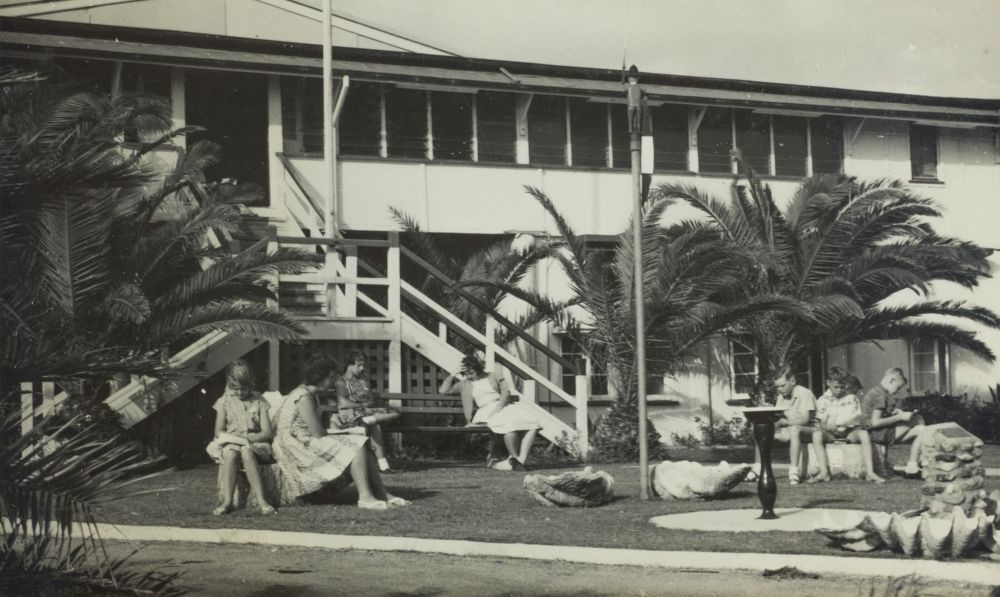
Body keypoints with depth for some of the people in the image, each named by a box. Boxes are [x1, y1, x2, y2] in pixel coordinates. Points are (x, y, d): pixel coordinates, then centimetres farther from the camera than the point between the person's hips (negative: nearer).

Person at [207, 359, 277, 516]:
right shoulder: (224, 402, 8)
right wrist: (234, 437, -14)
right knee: (230, 453, -35)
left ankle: (261, 500, -42)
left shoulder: (259, 402, 5)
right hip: (230, 443, 1)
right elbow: (219, 432, 4)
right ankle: (227, 501, -37)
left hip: (255, 444, -1)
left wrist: (247, 437, -16)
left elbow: (266, 433, -2)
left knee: (246, 451, -37)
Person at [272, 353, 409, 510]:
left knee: (362, 445, 2)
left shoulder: (312, 395, 15)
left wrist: (340, 433, -2)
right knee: (357, 448, -18)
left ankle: (383, 495, -1)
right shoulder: (304, 397, -17)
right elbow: (318, 433, -20)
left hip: (309, 441, 10)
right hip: (298, 447, -10)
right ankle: (365, 497, -20)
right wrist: (342, 434, -3)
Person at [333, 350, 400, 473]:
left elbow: (372, 401, 16)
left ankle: (368, 420, -44)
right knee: (376, 426, -35)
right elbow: (343, 403, -11)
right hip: (349, 414, -7)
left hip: (365, 411, 7)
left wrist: (364, 404, -8)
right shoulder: (341, 382, 5)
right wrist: (362, 405, -6)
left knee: (394, 414, -20)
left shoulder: (362, 381, 26)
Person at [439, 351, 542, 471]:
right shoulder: (465, 384, 21)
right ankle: (515, 457, -26)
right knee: (510, 424, -37)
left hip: (504, 406, 2)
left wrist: (498, 407, -12)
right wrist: (454, 374, 15)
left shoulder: (495, 375, 18)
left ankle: (522, 459, -31)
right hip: (484, 411, -2)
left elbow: (506, 392, 5)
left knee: (532, 422, -26)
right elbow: (443, 390, 17)